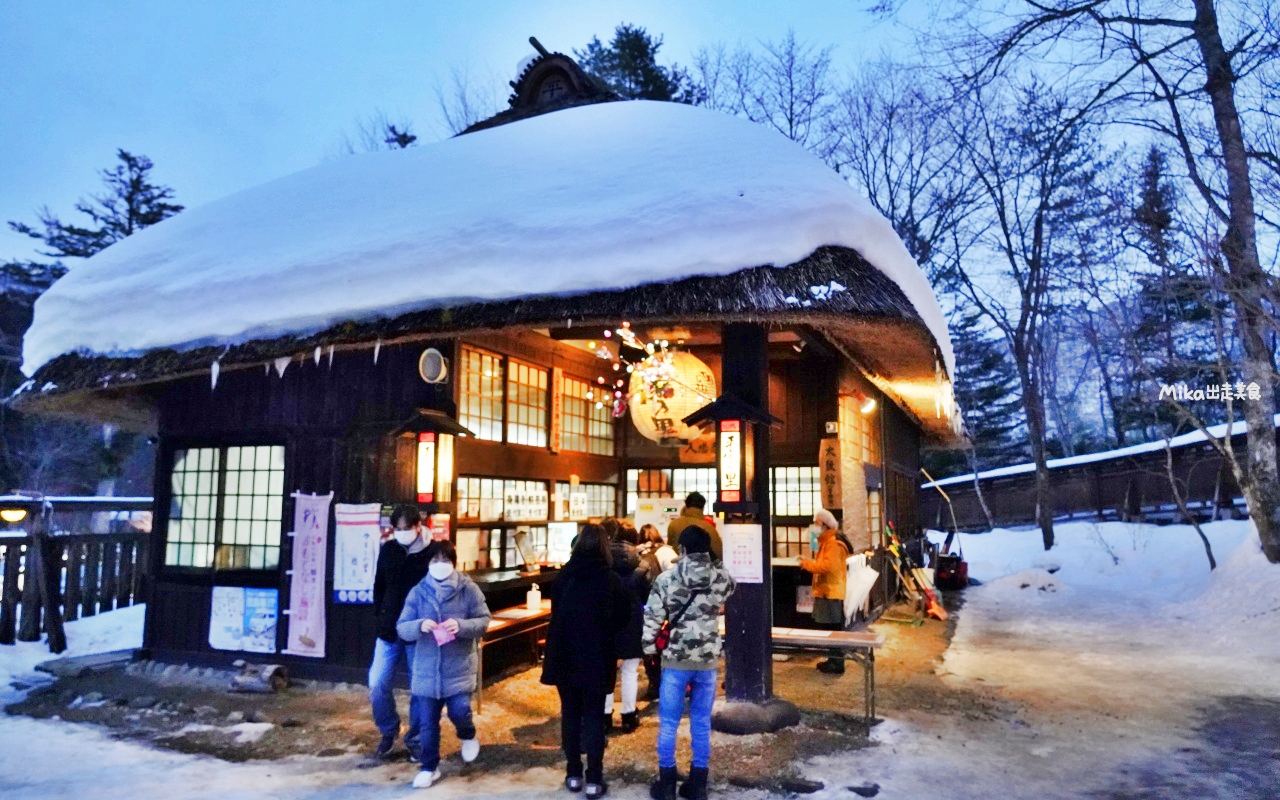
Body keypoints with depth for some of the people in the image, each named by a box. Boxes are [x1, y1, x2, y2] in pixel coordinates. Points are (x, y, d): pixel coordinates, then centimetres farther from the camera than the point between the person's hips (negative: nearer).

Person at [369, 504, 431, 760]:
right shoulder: (388, 550, 2)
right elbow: (379, 587, 12)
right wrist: (379, 619, 5)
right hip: (389, 631, 3)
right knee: (377, 685, 2)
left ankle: (415, 739, 23)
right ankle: (388, 732, 25)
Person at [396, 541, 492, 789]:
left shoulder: (469, 589, -5)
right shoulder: (418, 592, 0)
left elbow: (484, 621, -6)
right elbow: (402, 628, -2)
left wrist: (461, 626, -24)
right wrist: (419, 626, -23)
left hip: (459, 667, -2)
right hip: (426, 668, 2)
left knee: (459, 711, -10)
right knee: (427, 722, 8)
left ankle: (468, 736, 26)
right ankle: (429, 767, 27)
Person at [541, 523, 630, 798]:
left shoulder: (563, 576, -3)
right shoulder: (610, 579, -11)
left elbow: (555, 613, 9)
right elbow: (623, 617, -4)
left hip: (564, 654, 3)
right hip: (597, 656, -2)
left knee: (570, 712, 14)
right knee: (593, 715, 5)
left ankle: (573, 774, 20)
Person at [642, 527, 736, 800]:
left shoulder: (666, 579, -10)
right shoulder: (721, 577, -4)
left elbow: (652, 618, -8)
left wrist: (649, 648, 7)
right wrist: (714, 563, 25)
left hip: (675, 659, -2)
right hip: (708, 659, 2)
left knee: (668, 722, 10)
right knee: (702, 722, 13)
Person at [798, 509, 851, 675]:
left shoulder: (834, 543, -15)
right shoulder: (826, 542, 18)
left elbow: (829, 565, -26)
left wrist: (808, 564, -18)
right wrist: (809, 563, 8)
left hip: (831, 592, -11)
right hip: (826, 591, 11)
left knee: (834, 629, -6)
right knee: (829, 629, 15)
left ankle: (837, 664, -1)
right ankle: (833, 660, 23)